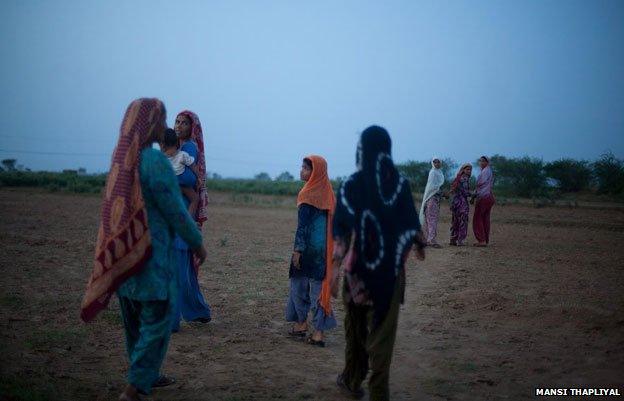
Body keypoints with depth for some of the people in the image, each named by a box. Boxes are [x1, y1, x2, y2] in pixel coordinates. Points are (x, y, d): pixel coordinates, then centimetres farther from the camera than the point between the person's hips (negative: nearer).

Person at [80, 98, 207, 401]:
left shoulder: (122, 158, 6)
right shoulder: (154, 160, -18)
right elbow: (175, 211, -14)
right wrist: (197, 243, -2)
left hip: (123, 255, 8)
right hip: (151, 256, -8)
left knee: (135, 320, 17)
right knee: (157, 321, 0)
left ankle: (148, 376, 32)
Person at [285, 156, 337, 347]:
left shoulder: (308, 194, -13)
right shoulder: (326, 192, 8)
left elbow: (303, 225, -16)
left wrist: (297, 250, -14)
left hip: (310, 247, -7)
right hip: (323, 247, 7)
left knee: (299, 283, 9)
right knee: (319, 286, 8)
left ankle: (302, 323, 16)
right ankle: (318, 332, 11)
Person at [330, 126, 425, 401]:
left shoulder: (350, 186, -8)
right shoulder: (400, 183, -3)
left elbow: (341, 233, -11)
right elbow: (411, 223, 5)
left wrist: (335, 268, -9)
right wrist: (419, 245, 25)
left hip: (359, 267, 0)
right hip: (391, 267, 0)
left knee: (356, 326, 18)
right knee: (382, 330, 4)